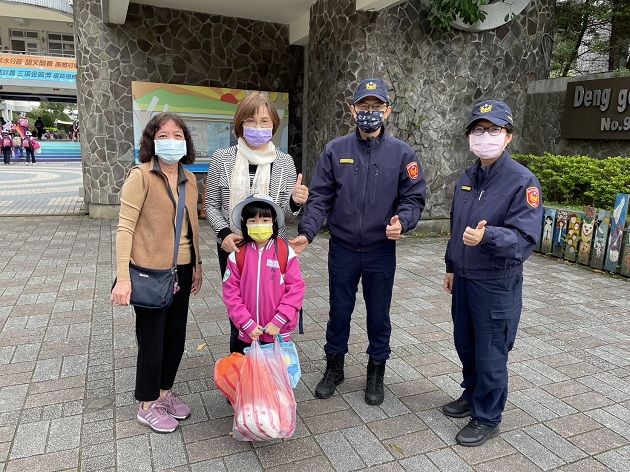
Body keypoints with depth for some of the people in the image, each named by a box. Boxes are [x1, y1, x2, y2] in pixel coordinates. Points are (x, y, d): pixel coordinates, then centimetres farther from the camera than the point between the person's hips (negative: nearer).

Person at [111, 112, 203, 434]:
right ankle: (147, 407, 28)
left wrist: (197, 266, 16)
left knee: (176, 337, 16)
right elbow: (125, 227, -14)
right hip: (150, 272, -6)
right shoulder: (141, 176, -12)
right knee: (152, 340, 7)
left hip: (181, 270, 6)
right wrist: (123, 277, -19)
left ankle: (164, 393, 38)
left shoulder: (189, 179, 7)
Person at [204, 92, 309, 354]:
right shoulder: (222, 158, -1)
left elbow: (285, 214, 0)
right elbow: (211, 205, 4)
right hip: (232, 247, 0)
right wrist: (224, 233, -12)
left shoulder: (284, 162, -1)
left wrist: (294, 203, -22)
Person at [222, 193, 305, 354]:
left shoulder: (286, 252, -9)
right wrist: (247, 324, -11)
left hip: (278, 333, -1)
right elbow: (230, 292, -5)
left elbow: (296, 288, -9)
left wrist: (278, 321, -14)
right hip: (247, 334, 1)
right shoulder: (237, 255, -6)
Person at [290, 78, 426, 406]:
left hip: (381, 251, 0)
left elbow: (413, 198, -2)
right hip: (342, 249, 1)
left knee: (379, 314, 13)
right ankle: (334, 368, 35)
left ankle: (376, 373, 34)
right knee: (339, 311, 14)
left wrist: (402, 221, -23)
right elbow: (320, 197, -3)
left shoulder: (402, 153, -3)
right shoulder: (335, 151, -1)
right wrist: (307, 232, -17)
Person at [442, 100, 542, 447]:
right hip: (464, 279, 7)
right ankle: (472, 395, 44)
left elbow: (525, 238, -22)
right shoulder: (467, 178, 7)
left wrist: (487, 236, -39)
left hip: (497, 285, -7)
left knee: (490, 354, 6)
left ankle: (487, 418, 26)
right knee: (465, 344, 21)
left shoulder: (522, 181, -16)